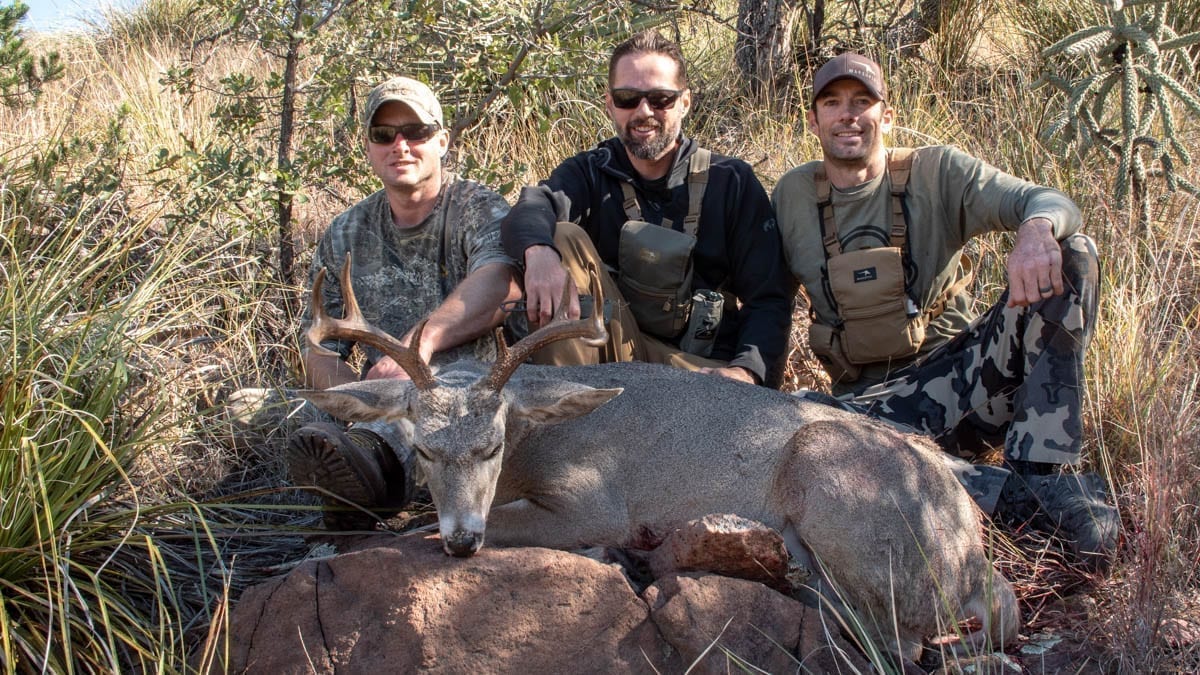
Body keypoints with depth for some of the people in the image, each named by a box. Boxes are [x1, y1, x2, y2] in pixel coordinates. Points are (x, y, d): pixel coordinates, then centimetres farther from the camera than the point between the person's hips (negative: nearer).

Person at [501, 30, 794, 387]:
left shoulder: (733, 182, 3)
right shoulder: (589, 172, 6)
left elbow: (769, 298, -2)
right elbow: (531, 210, -18)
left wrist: (747, 372, -23)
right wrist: (539, 252, -44)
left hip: (704, 366, -2)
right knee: (563, 238, -19)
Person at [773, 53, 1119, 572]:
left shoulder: (937, 173, 1)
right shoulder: (792, 196, 8)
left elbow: (1053, 202, -12)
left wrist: (1037, 230, -37)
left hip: (966, 376, 0)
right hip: (874, 401, 1)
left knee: (1071, 255, -21)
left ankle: (1042, 473, -28)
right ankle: (1014, 494, -31)